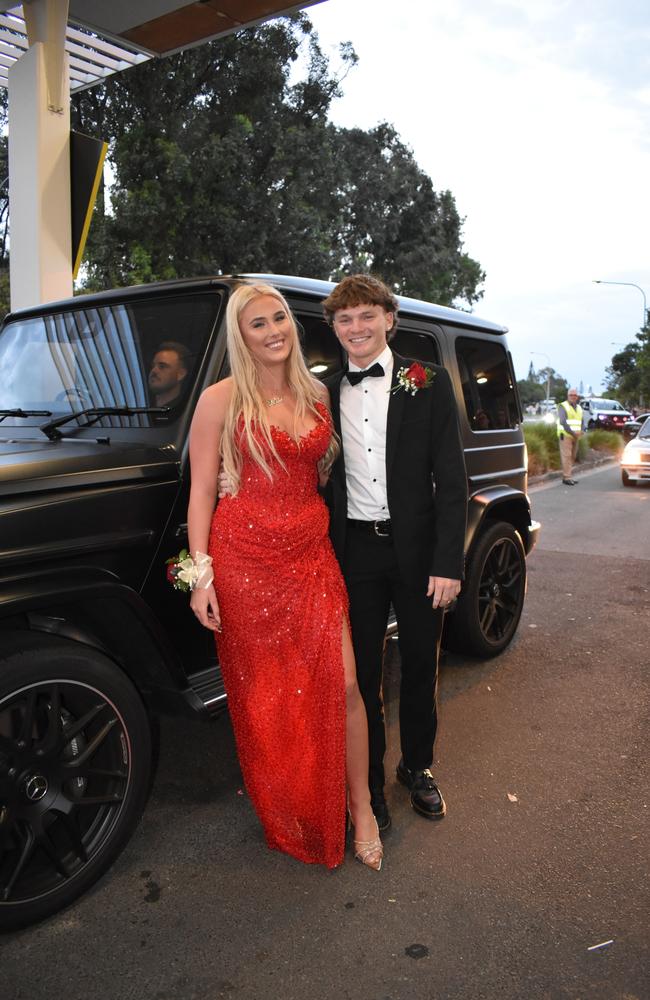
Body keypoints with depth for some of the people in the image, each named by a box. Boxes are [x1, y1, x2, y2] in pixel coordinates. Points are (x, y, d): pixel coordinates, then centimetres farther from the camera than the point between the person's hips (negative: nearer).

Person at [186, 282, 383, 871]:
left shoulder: (317, 396, 10)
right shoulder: (221, 400, -3)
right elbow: (202, 491, -3)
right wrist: (201, 574, -9)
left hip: (313, 556, 3)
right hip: (245, 561, -3)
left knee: (342, 684, 0)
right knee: (263, 694, 10)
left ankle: (360, 808, 21)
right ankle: (284, 815, 32)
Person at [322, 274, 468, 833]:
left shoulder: (428, 383, -3)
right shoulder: (328, 395, 5)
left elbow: (451, 478, -6)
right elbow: (328, 483, 6)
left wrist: (448, 562, -12)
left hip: (416, 550, -1)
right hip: (355, 552, 1)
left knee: (420, 668, 14)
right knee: (362, 673, 10)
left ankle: (418, 767, 37)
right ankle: (370, 782, 28)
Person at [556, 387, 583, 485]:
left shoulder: (579, 407, 19)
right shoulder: (563, 406, -3)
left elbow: (581, 421, 20)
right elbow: (563, 422, -13)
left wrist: (581, 431, -1)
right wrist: (572, 432, -19)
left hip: (575, 436, 7)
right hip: (565, 435, -7)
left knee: (573, 457, 6)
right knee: (566, 456, -11)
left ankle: (569, 476, 12)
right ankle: (566, 477, -11)